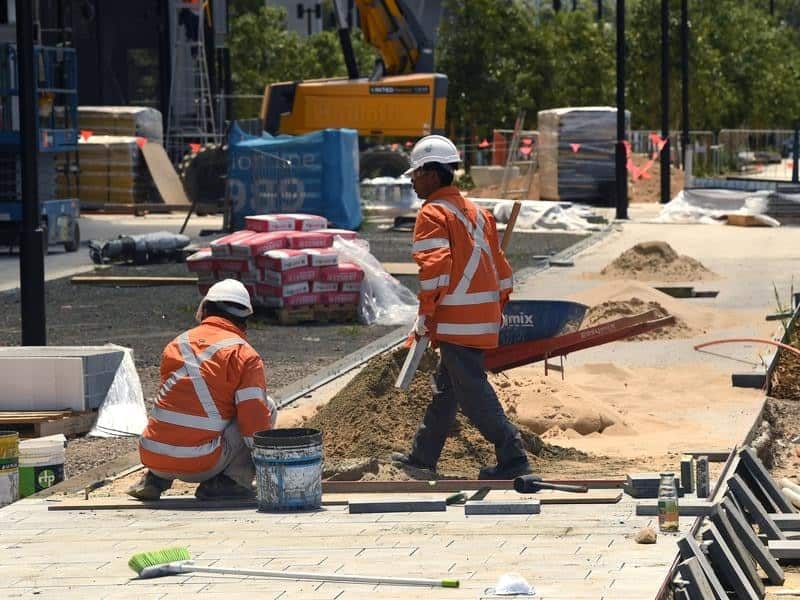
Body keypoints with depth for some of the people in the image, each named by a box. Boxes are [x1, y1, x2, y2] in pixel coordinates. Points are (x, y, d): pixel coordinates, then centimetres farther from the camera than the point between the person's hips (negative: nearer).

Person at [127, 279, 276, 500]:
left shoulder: (176, 345, 15)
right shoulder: (244, 355, -2)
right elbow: (255, 420, -8)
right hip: (200, 465, -5)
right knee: (267, 407, 10)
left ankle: (155, 479, 17)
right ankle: (230, 480, 2)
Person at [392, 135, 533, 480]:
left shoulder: (433, 214, -10)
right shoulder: (475, 212, 17)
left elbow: (435, 268, -20)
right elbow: (499, 265, 19)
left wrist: (425, 315, -14)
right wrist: (499, 307, 25)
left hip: (456, 320, -9)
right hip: (484, 318, 9)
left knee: (472, 392, -7)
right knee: (445, 388, 17)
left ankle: (512, 459, -9)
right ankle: (422, 457, 26)